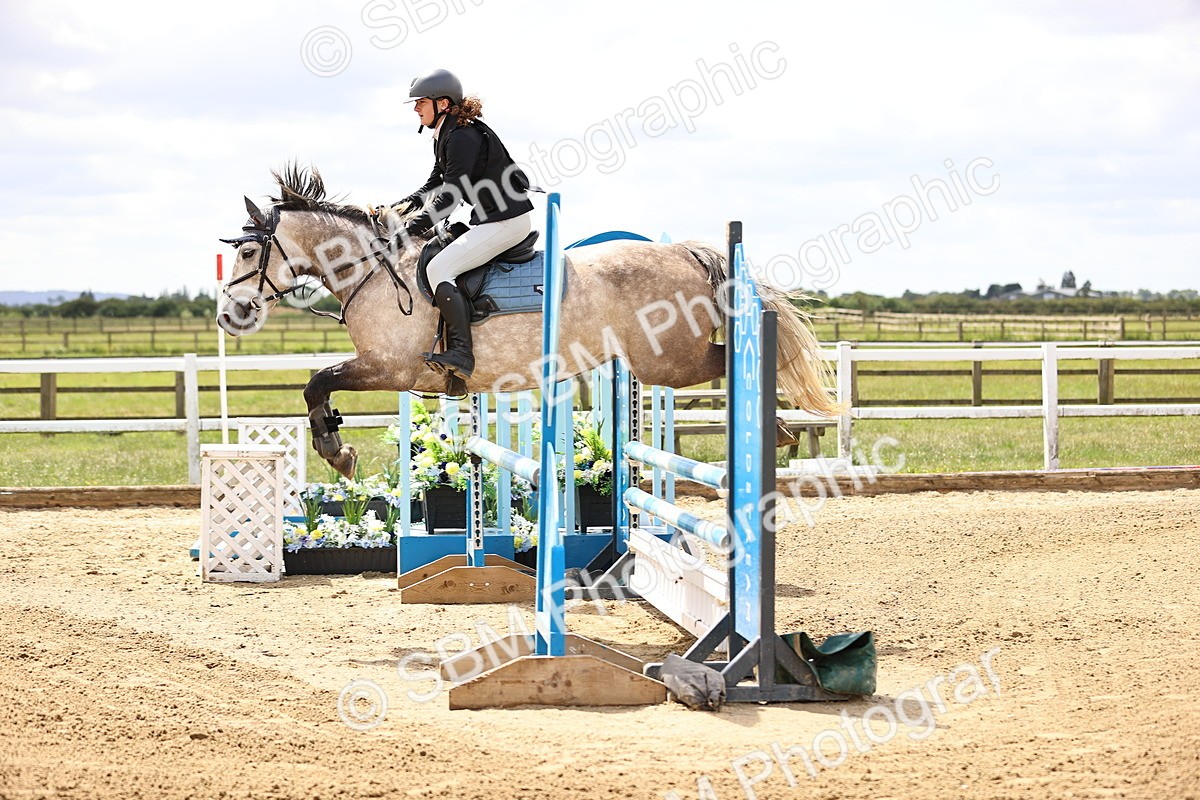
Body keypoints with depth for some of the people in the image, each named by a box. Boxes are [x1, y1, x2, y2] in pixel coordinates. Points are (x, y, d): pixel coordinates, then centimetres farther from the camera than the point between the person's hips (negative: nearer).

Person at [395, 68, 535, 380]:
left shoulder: (462, 138, -18)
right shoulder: (445, 135, 14)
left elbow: (451, 196, -22)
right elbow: (435, 186, 20)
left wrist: (411, 228, -22)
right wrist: (404, 206, 4)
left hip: (507, 220, -11)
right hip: (489, 217, 11)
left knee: (439, 269, -18)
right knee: (431, 252, 17)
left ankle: (461, 353, -26)